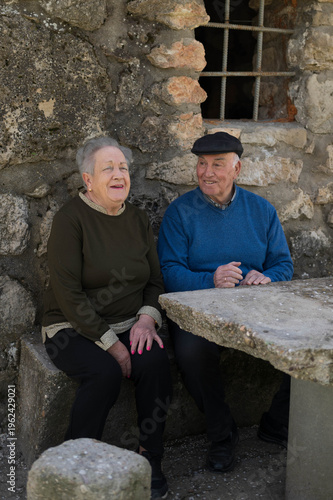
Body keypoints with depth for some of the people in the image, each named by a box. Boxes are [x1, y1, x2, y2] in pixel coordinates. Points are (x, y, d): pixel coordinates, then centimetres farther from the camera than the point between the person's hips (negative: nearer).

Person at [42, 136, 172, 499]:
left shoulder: (137, 219, 11)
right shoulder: (70, 219, -9)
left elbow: (155, 281, 13)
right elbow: (68, 293, -15)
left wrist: (147, 318, -8)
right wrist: (109, 343, -19)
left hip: (129, 327, 5)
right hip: (73, 329, -4)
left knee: (156, 361, -25)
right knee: (105, 372, -32)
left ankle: (149, 459, -10)